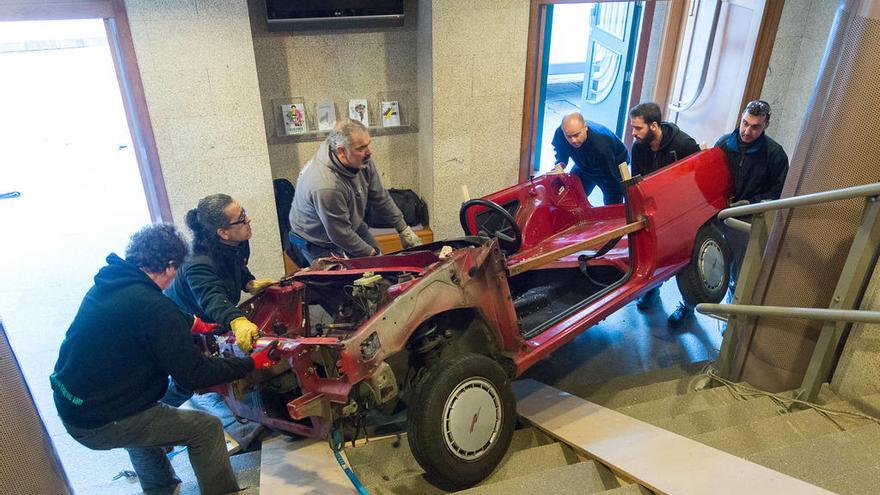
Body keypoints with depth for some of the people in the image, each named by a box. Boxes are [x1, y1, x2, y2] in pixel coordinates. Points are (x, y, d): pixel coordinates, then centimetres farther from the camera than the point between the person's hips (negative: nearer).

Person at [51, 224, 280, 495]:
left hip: (69, 408, 9)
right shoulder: (152, 306, -24)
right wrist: (252, 363, -14)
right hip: (101, 424, -9)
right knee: (207, 428, -4)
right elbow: (192, 373, -22)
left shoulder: (107, 284, 3)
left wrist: (195, 323, 23)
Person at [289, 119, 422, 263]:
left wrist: (404, 230, 1)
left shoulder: (362, 160, -18)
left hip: (352, 227, 7)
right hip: (320, 243, -7)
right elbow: (340, 235, -28)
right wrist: (370, 253, -15)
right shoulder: (326, 186, -41)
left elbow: (380, 199, -3)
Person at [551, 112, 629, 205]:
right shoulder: (560, 133, -29)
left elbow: (612, 179, -38)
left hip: (613, 166, -5)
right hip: (584, 166, 5)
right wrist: (560, 163, -23)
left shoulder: (601, 145, -45)